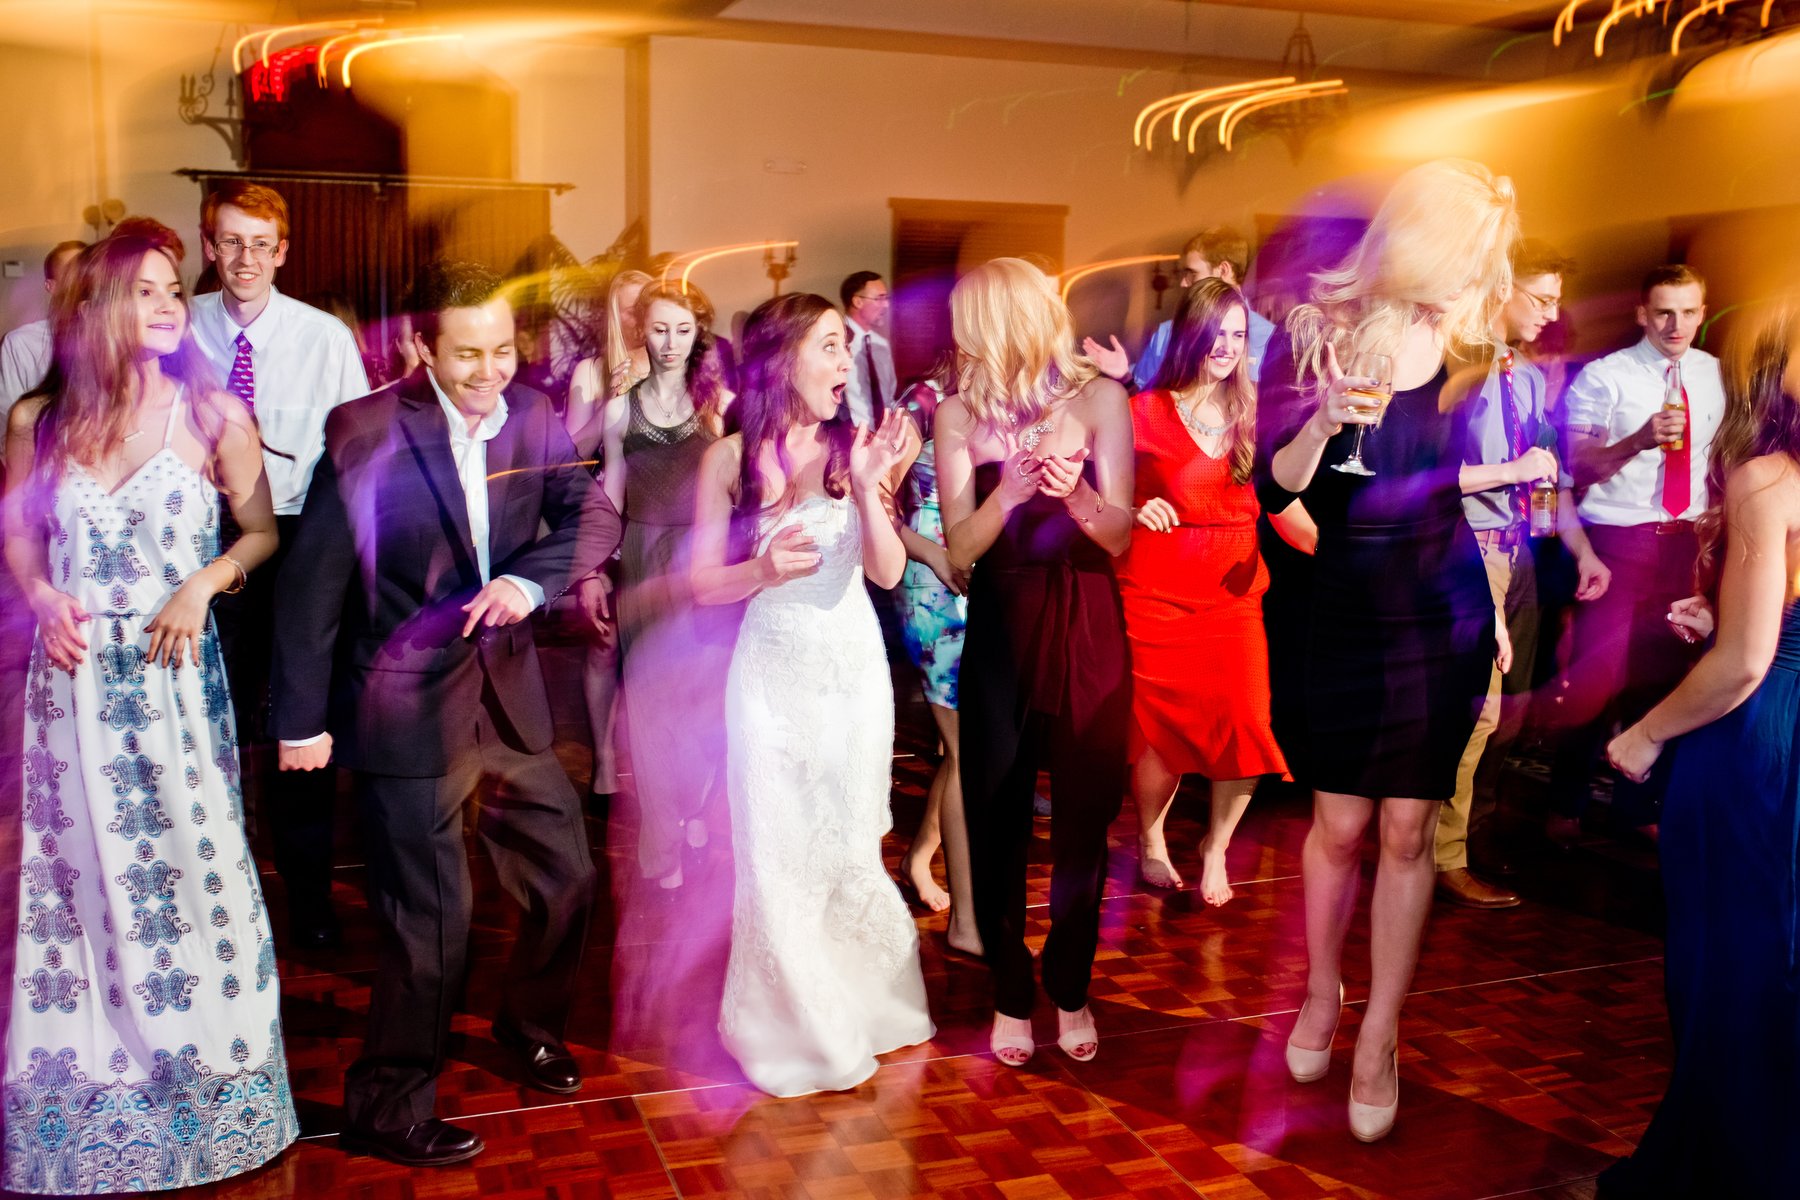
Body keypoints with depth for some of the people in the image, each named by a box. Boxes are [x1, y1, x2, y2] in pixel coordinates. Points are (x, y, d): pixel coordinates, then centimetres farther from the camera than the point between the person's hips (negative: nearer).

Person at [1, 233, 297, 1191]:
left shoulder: (213, 416, -3)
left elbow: (262, 530, 2)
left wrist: (203, 583, -14)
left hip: (173, 674, -2)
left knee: (187, 861, 4)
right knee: (82, 869, 11)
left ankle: (200, 1063, 22)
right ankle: (94, 1070, 28)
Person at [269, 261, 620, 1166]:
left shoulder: (531, 418, 0)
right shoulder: (364, 432, -14)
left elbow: (594, 516, -4)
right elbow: (312, 582, -11)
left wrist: (527, 581, -23)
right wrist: (301, 719, -8)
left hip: (509, 700, 6)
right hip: (409, 710, -5)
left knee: (566, 879, 16)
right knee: (432, 922, 2)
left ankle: (530, 1027, 44)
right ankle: (386, 1107, 26)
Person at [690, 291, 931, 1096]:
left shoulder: (854, 448, -4)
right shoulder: (730, 459, -5)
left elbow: (888, 572, -8)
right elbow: (703, 583, -3)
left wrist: (868, 487, -21)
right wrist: (763, 570, -21)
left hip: (853, 668, 1)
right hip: (774, 673, -1)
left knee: (849, 842, 11)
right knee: (778, 851, 5)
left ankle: (861, 1006, 34)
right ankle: (803, 1026, 26)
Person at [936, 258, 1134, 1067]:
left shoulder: (1098, 398, -3)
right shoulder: (960, 414, 0)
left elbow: (1119, 536, -7)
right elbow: (960, 550, -6)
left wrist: (1074, 492, -26)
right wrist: (1010, 490, -23)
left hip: (1086, 630, -1)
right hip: (999, 632, 1)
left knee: (1083, 816, 6)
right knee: (997, 820, 5)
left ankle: (1070, 987, 27)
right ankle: (1011, 994, 24)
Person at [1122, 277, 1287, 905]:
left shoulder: (1247, 414, 9)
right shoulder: (1143, 411, -2)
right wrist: (1136, 512, -21)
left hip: (1234, 590, 3)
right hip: (1159, 590, -3)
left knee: (1246, 724, -9)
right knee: (1162, 727, 0)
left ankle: (1216, 848, 15)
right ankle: (1150, 840, 29)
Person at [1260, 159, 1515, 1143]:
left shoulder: (1476, 347, 0)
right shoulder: (1324, 335, -6)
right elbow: (1275, 489, -12)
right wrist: (1322, 418, -30)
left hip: (1447, 621, 1)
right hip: (1348, 619, -1)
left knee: (1408, 830, 3)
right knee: (1339, 824, 4)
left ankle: (1379, 1036, 15)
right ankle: (1321, 990, 30)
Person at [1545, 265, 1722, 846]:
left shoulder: (1716, 376, 8)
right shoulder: (1603, 377, -7)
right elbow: (1578, 463, -14)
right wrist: (1641, 439, -30)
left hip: (1686, 539, 5)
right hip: (1616, 538, -4)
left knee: (1667, 672, 9)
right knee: (1597, 674, -2)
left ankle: (1637, 804, 25)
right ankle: (1565, 805, 14)